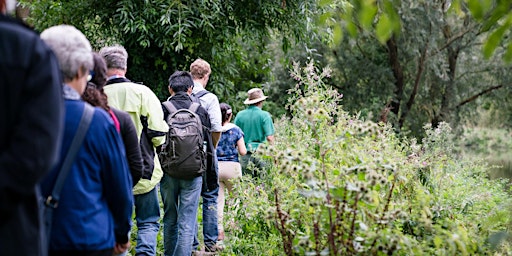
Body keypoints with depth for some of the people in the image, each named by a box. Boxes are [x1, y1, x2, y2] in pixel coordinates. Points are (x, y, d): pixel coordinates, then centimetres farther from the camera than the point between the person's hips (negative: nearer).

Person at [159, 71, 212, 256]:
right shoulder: (200, 110, -1)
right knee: (187, 222, 0)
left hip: (168, 173, 1)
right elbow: (208, 143, 7)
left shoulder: (162, 109, -5)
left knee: (170, 218, 16)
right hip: (193, 173, -1)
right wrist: (208, 170, 18)